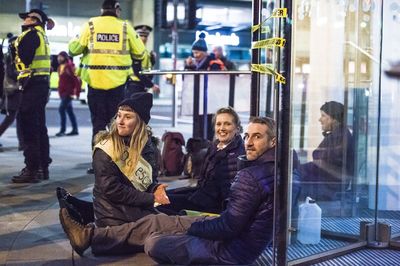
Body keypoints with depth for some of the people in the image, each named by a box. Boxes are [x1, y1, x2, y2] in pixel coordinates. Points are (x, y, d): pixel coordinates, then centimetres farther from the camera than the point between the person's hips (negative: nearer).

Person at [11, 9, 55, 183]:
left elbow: (24, 57, -16)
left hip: (33, 84, -10)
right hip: (41, 84, 10)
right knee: (39, 127, 13)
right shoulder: (41, 36, 21)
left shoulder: (32, 34, -8)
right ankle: (43, 168, 18)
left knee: (27, 125, -10)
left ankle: (32, 170, -12)